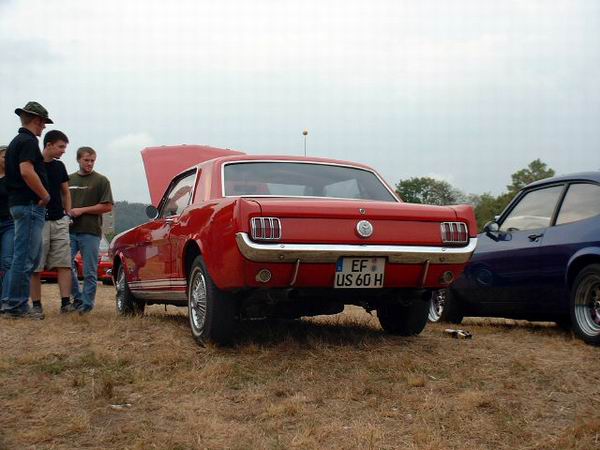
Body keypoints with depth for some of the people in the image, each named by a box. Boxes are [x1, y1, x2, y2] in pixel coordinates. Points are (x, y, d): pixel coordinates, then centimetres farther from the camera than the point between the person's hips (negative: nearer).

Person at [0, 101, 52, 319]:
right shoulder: (28, 141, -11)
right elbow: (26, 171, -25)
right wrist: (45, 195, -15)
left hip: (18, 203, 10)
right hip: (30, 204, -10)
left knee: (32, 256, 14)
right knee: (25, 257, -7)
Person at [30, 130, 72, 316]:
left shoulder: (59, 166, 13)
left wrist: (68, 213, 11)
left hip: (59, 221, 5)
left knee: (64, 264, -3)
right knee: (35, 266, 1)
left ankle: (65, 302, -4)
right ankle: (36, 304, 7)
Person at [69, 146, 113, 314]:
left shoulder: (101, 181, 3)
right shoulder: (69, 179, 16)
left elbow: (107, 206, -4)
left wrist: (82, 210, -9)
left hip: (90, 232, -3)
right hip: (70, 230, 4)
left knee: (90, 272, 0)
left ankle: (87, 304, 9)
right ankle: (77, 298, 13)